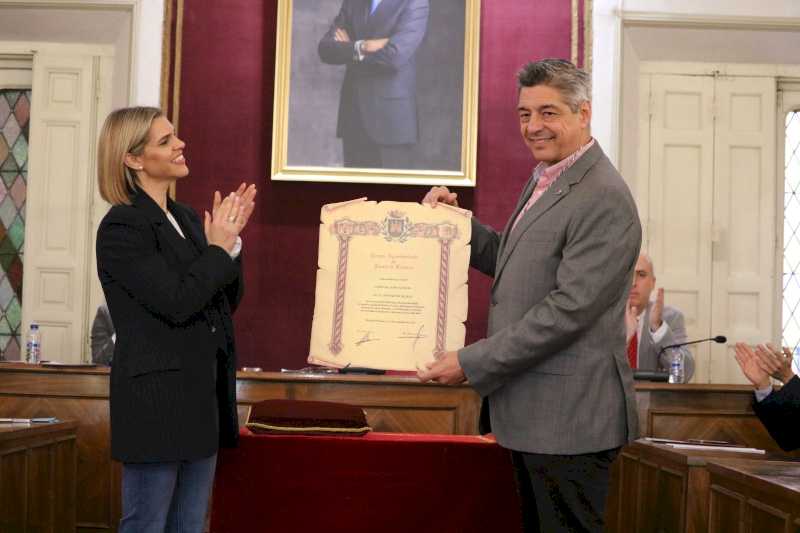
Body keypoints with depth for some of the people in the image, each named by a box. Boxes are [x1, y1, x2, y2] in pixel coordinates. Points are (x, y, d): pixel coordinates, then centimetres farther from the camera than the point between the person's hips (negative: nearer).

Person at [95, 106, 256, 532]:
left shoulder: (187, 219, 12)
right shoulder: (121, 228, -12)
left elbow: (227, 301, 14)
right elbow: (177, 302, -20)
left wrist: (230, 239, 0)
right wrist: (218, 249, -8)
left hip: (202, 399, 8)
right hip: (156, 400, -8)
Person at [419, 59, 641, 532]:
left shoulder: (604, 199, -17)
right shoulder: (544, 181, 14)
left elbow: (569, 308, -22)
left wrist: (471, 363, -19)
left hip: (569, 418, -9)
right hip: (531, 412, 9)